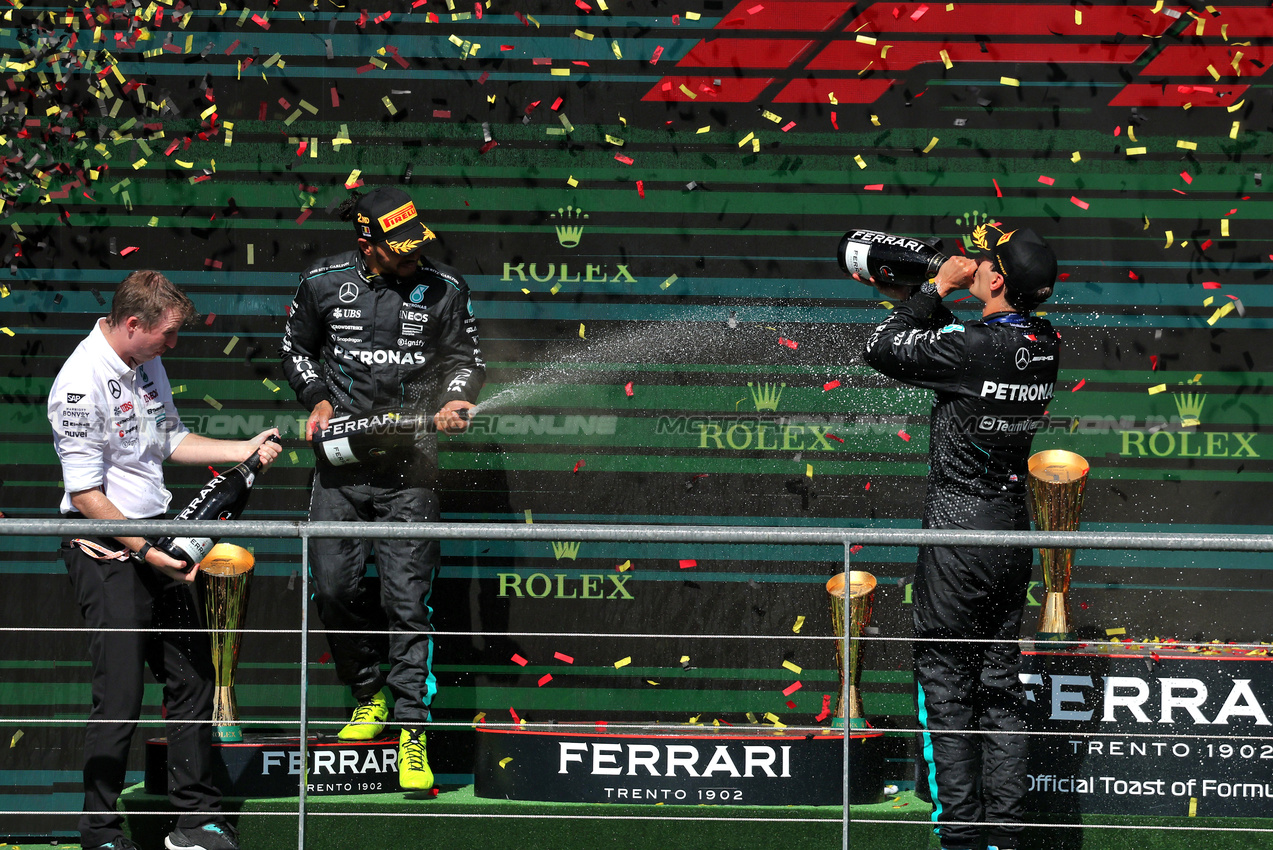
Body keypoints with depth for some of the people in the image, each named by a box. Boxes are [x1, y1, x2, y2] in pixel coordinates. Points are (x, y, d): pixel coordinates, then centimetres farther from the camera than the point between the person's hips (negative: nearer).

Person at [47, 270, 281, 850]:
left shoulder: (147, 365, 7)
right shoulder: (81, 384, -20)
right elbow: (85, 495, -20)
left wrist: (240, 450, 16)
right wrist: (145, 553, -20)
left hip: (156, 543, 9)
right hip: (105, 554, -9)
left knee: (192, 676, 11)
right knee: (121, 696, -8)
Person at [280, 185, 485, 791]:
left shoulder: (443, 290, 1)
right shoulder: (323, 283, 2)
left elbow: (466, 359, 11)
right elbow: (296, 349, 17)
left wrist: (453, 401, -9)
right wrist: (317, 399, 1)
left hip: (409, 467, -2)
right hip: (341, 461, 2)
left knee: (407, 600, -7)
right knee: (334, 586, -1)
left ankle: (412, 731, -6)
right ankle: (370, 696, 23)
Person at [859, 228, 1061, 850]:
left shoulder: (971, 347, -21)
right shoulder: (1044, 345, 1)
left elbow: (881, 349, -10)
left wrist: (937, 288, -3)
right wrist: (933, 295, 13)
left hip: (958, 534, -7)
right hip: (1014, 530, 7)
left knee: (945, 683, 1)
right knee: (1000, 687, 11)